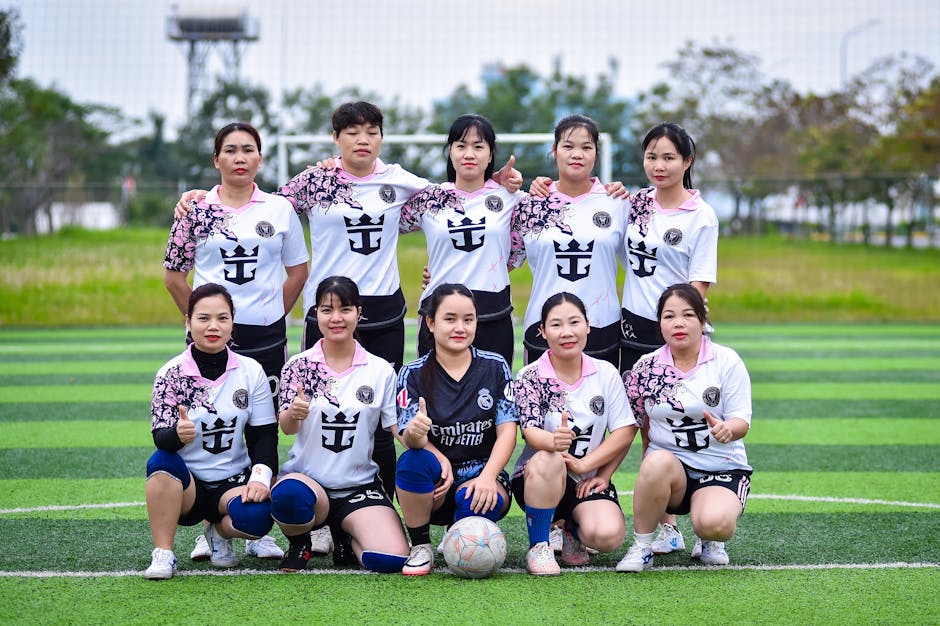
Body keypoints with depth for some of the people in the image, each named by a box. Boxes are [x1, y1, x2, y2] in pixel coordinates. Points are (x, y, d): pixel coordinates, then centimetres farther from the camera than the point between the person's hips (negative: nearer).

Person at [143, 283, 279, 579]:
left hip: (234, 483, 1)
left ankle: (220, 532, 7)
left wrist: (261, 477, -17)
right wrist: (177, 434, -38)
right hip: (185, 484, -1)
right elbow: (160, 438, -13)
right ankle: (162, 554, -20)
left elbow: (265, 434, 1)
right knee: (160, 461, -34)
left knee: (257, 516, -31)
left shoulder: (251, 371, 0)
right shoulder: (171, 374, -5)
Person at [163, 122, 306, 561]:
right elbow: (174, 274, 8)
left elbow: (298, 272, 12)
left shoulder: (280, 209, 7)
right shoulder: (196, 210, 4)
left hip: (265, 336, 1)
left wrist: (273, 316, 6)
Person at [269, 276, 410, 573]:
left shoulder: (380, 370, 3)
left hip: (360, 485, 1)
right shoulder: (298, 366, 1)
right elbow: (286, 428, -9)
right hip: (306, 478, -1)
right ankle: (299, 543, -1)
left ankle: (346, 536, 15)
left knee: (391, 559, -22)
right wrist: (294, 414, -34)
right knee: (287, 494, -38)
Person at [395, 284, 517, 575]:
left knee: (472, 503, -34)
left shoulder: (495, 368, 3)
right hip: (434, 486, 0)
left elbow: (507, 431, -4)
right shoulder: (413, 374, 1)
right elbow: (408, 438, -9)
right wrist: (415, 434, -34)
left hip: (482, 476, 0)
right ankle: (420, 548, -12)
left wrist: (487, 478, -21)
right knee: (413, 460, -33)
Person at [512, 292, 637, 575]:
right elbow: (530, 431, -17)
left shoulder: (606, 373, 2)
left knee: (608, 536, -27)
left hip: (588, 479, 2)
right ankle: (538, 546, -16)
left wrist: (585, 465, -13)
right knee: (548, 460, -38)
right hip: (536, 478, -2)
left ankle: (574, 531, 12)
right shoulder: (529, 377, -5)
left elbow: (625, 432, -1)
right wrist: (554, 441, -42)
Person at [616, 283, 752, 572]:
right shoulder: (645, 367, 2)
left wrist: (727, 429, -31)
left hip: (723, 469, -1)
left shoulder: (726, 361, -4)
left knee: (715, 523, -33)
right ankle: (641, 547, -17)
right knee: (657, 462, -37)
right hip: (671, 466, 1)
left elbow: (741, 421, -8)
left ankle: (710, 540, 8)